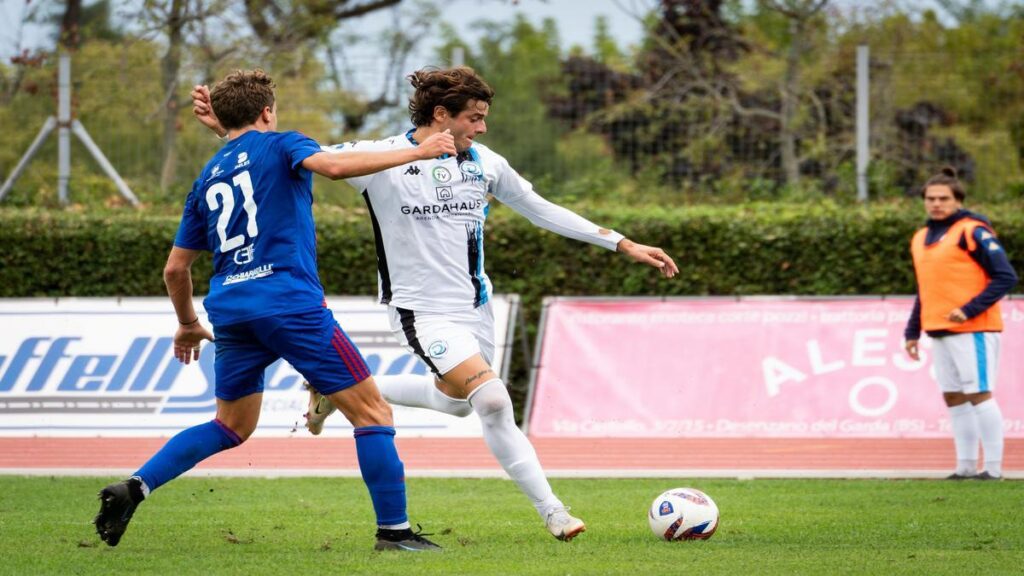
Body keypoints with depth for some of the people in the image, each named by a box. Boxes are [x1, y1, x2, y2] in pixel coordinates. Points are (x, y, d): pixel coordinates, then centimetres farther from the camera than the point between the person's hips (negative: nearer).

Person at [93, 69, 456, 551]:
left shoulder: (206, 181, 20)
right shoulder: (279, 146, 3)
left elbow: (175, 268, 22)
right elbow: (334, 166, -19)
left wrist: (188, 324, 38)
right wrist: (417, 152, -14)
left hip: (230, 309, 7)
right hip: (291, 306, -7)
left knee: (231, 427, 22)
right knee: (372, 413, 1)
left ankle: (133, 487, 8)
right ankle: (394, 531, -3)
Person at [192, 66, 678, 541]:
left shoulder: (483, 163, 1)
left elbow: (542, 211, 10)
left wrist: (624, 245, 8)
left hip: (474, 305, 7)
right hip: (423, 310, -7)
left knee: (456, 401, 20)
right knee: (492, 400, -19)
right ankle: (552, 513, -11)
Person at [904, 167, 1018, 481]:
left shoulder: (973, 232, -8)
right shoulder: (921, 238, 15)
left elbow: (1006, 277, -13)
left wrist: (969, 310, -19)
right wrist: (912, 331, 18)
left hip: (972, 329, -8)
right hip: (939, 331, 8)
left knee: (979, 394, -9)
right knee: (953, 397, 8)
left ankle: (994, 466, -5)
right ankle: (966, 465, 12)